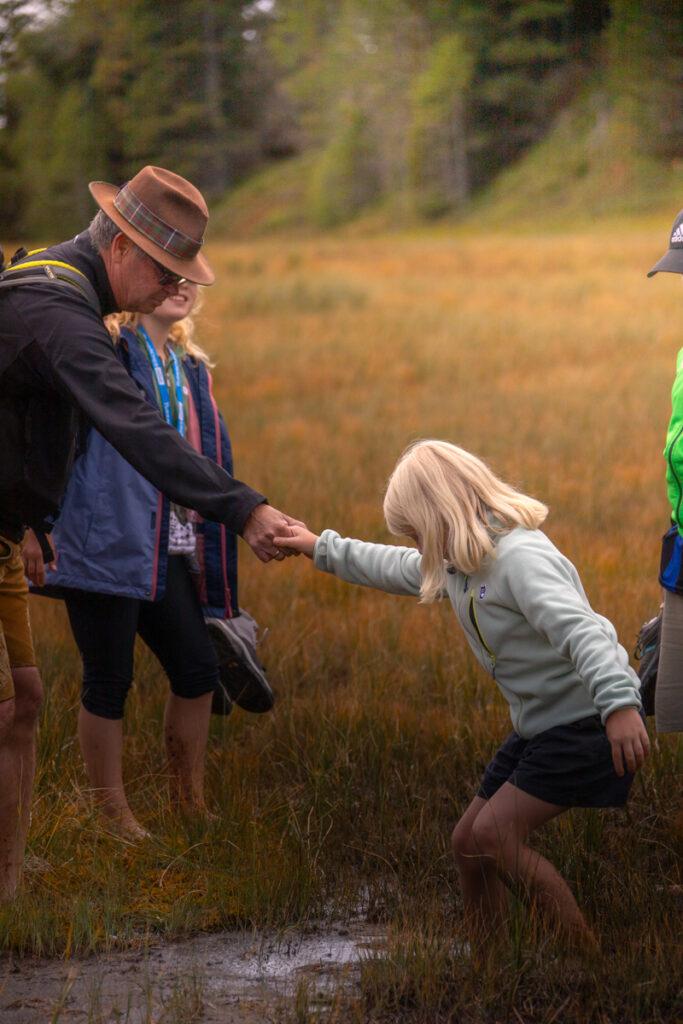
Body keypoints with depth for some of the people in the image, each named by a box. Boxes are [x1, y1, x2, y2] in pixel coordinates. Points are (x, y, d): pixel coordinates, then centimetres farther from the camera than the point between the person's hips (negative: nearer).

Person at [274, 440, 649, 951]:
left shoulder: (519, 557, -22)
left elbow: (579, 630, -37)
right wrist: (324, 549, 38)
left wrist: (618, 702, -51)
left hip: (588, 721, -10)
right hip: (540, 725, 10)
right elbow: (399, 570, 30)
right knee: (469, 841, 8)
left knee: (494, 835, -20)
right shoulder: (462, 562, 9)